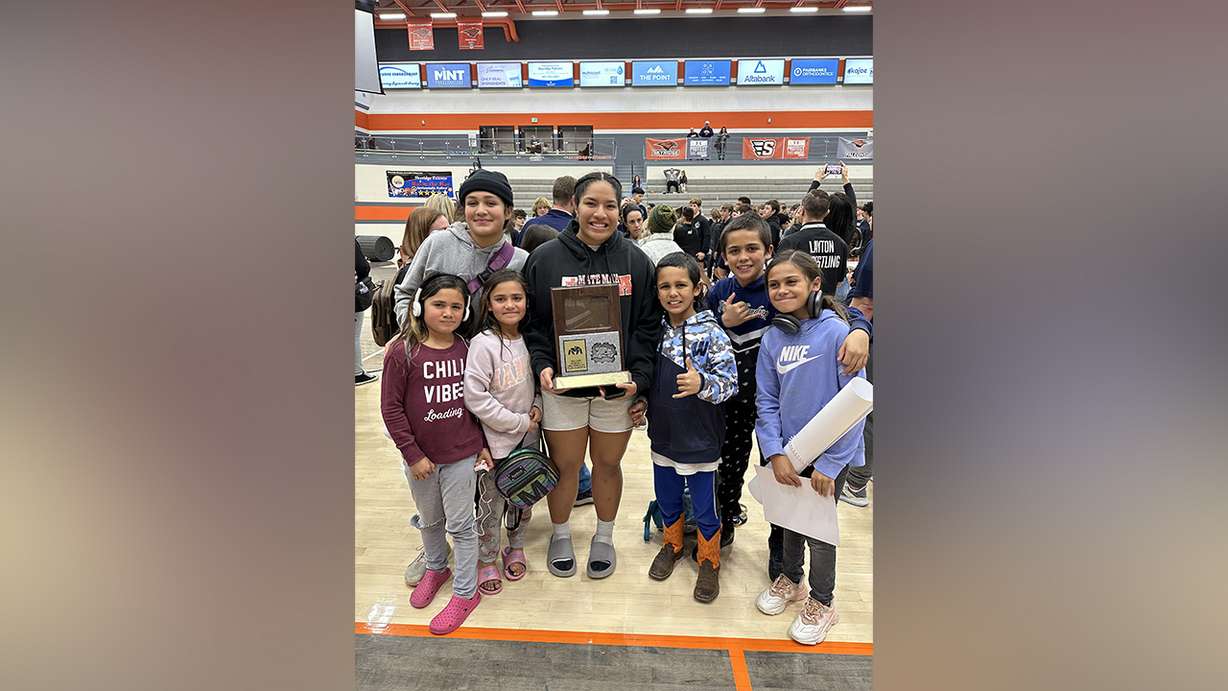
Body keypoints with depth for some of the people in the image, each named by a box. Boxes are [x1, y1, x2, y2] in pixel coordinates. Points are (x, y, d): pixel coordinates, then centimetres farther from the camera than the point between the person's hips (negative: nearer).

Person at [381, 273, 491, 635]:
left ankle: (465, 591, 26)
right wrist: (412, 454, -11)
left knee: (460, 524, 9)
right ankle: (436, 568, 47)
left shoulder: (466, 350, -6)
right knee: (430, 521, 21)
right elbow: (391, 408, -10)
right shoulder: (402, 353, -14)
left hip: (461, 454, 0)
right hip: (421, 457, 0)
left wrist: (482, 443, 4)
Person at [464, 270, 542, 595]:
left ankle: (516, 546, 43)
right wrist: (519, 421, -17)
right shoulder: (483, 344, -19)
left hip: (528, 437, 5)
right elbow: (474, 397, -21)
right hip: (495, 440, -5)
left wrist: (537, 406, -6)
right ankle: (486, 559, 32)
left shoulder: (529, 338, -2)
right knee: (491, 503, 9)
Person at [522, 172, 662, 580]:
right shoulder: (545, 258, -4)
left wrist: (639, 376, -11)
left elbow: (648, 325, 0)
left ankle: (604, 537, 39)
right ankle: (560, 535, 38)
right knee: (564, 465, 13)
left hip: (617, 388, 1)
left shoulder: (635, 261, 0)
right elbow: (531, 321, -2)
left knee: (608, 465, 16)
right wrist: (542, 365, -16)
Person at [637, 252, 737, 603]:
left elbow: (731, 380, -19)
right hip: (663, 433, 5)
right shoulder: (657, 330, 1)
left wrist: (702, 383, -36)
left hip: (699, 439, -5)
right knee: (666, 498, 22)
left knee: (704, 507, 10)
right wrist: (641, 401, 6)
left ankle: (709, 561, 33)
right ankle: (672, 545, 46)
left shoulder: (710, 333, -16)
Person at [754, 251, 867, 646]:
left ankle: (821, 603, 34)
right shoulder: (773, 338, -2)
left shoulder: (836, 332, -18)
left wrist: (830, 464, -17)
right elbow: (767, 401, 1)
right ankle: (790, 579, 46)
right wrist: (775, 453, -10)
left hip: (830, 453, -4)